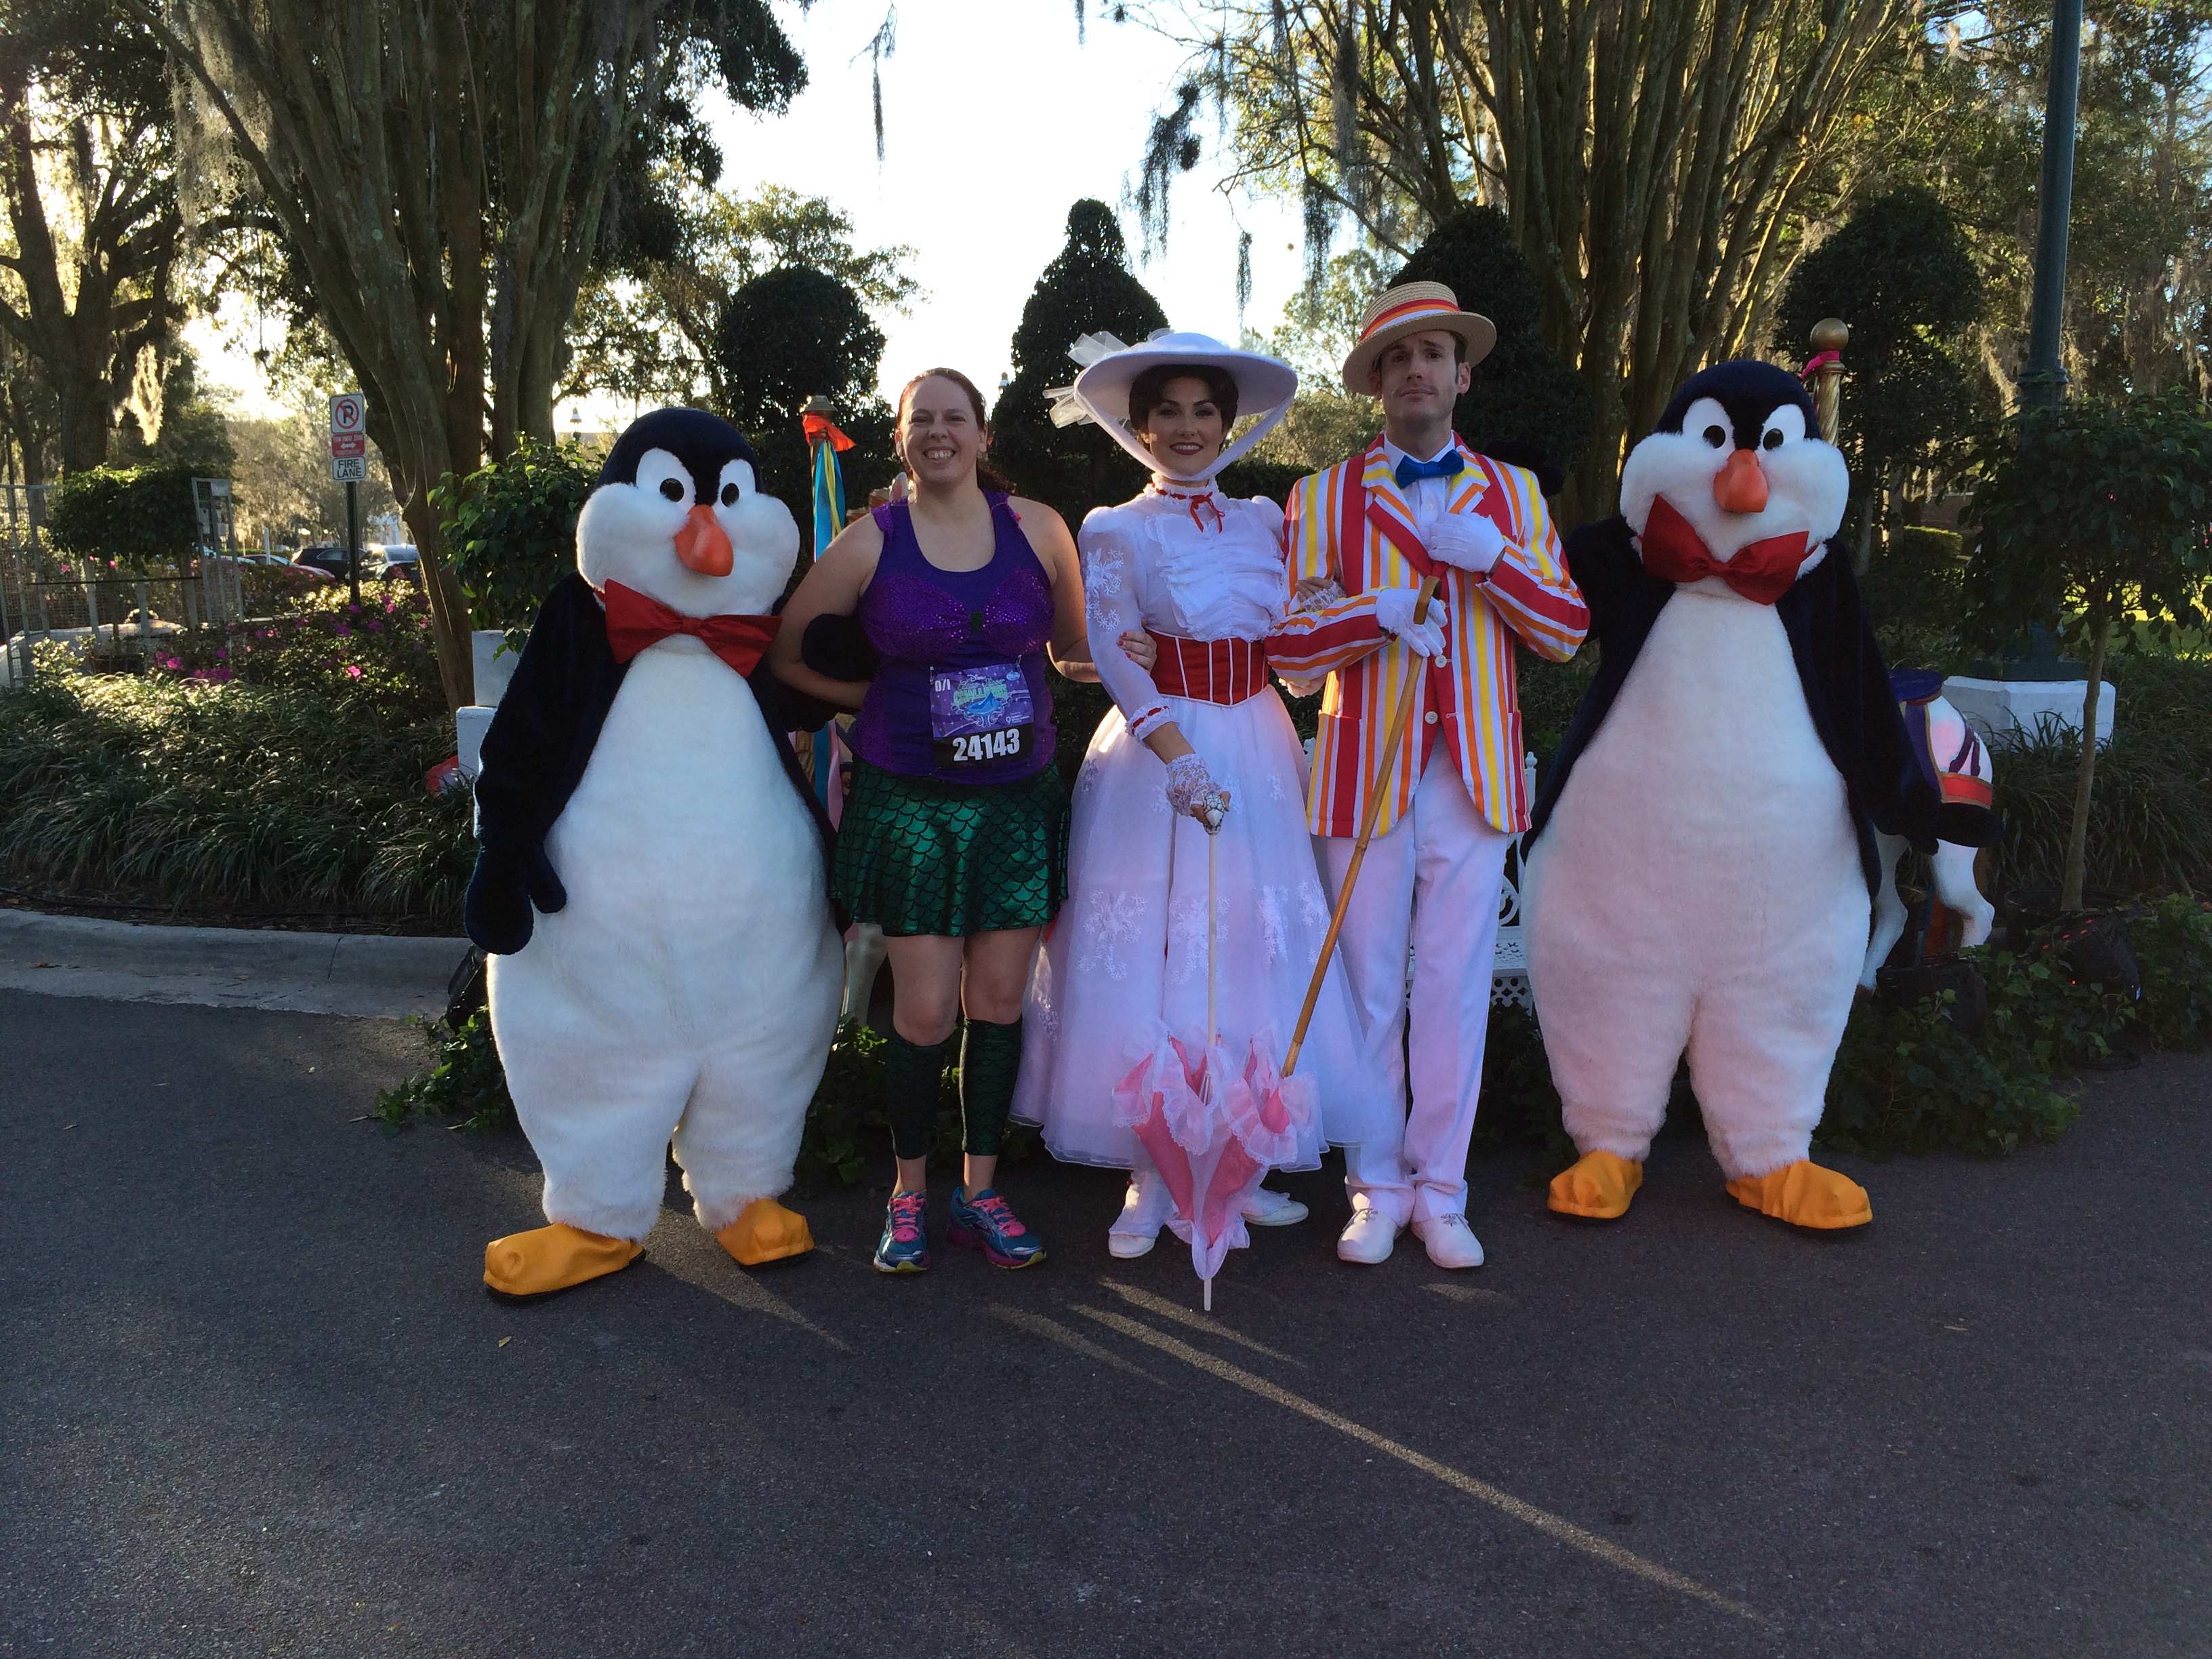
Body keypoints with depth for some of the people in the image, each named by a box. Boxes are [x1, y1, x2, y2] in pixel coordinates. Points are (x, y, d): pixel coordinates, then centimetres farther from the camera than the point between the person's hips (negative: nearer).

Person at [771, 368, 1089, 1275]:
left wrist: (1025, 701, 3)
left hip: (1019, 799, 2)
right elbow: (789, 654, 7)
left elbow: (1078, 646, 14)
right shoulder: (869, 542, -1)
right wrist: (887, 698, 4)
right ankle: (909, 1193, 19)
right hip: (910, 801, -2)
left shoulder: (1037, 529, 4)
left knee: (999, 1001, 6)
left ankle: (978, 1191, 22)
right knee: (925, 1011, -2)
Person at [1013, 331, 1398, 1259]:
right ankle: (1149, 1178, 10)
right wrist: (1181, 759, -23)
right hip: (1155, 753, -4)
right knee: (1150, 957, -2)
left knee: (1251, 953, 6)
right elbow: (1115, 658, -11)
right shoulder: (1115, 531, 0)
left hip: (1257, 754, 4)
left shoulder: (1262, 521, 12)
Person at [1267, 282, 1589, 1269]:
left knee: (1456, 986, 4)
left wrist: (1495, 559, -9)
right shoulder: (1323, 499, 6)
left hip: (1473, 772, 2)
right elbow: (1286, 646, -2)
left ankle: (1440, 1194, 19)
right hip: (1367, 769, -1)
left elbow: (1567, 633, 6)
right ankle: (1377, 1191, 19)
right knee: (1368, 985, 4)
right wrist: (1377, 612, -18)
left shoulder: (1512, 495, 13)